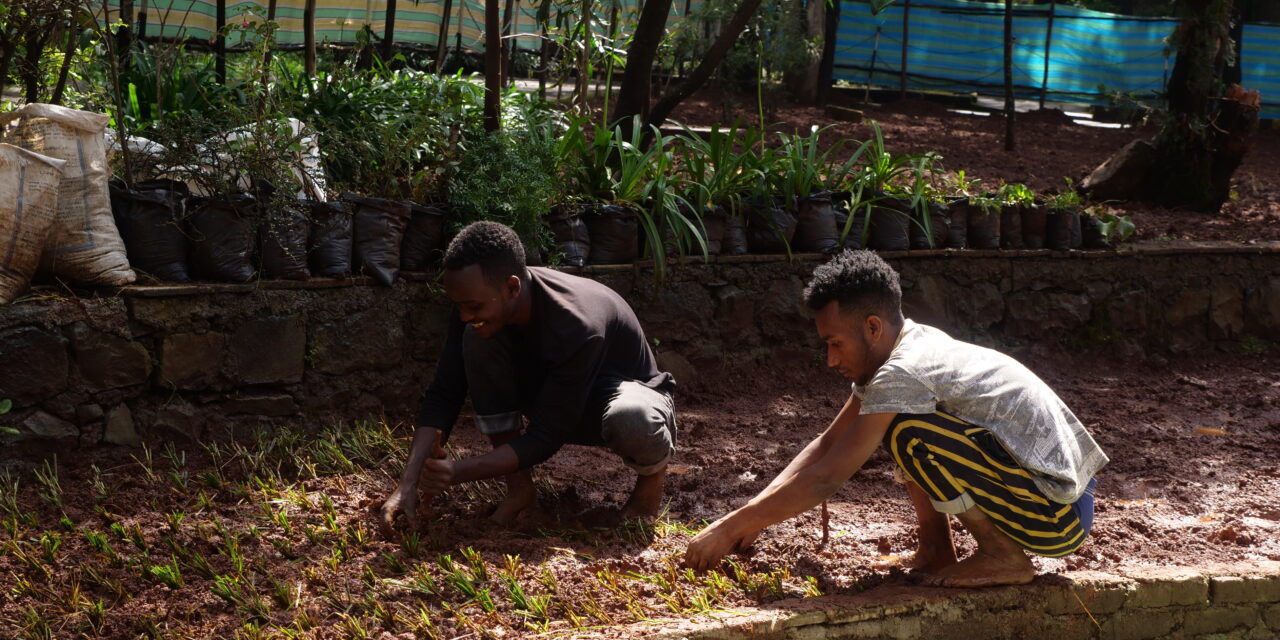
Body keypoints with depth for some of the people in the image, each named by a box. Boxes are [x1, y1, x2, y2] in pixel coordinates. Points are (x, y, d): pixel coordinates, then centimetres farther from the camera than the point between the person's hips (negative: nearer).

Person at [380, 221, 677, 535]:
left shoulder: (577, 327, -39)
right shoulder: (477, 301, -20)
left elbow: (545, 438, -34)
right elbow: (442, 397, -19)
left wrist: (459, 471, -40)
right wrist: (407, 485, -29)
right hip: (547, 397, 6)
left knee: (631, 418, -44)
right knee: (477, 340, -22)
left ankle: (653, 472, -4)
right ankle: (519, 487, -9)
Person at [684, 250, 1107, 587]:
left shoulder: (900, 375, -21)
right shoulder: (909, 345, 7)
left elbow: (824, 480, -20)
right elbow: (828, 443, 12)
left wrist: (729, 530, -14)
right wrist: (753, 514, 4)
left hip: (1063, 514, -9)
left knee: (909, 433, -24)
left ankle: (1005, 556, -9)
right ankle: (936, 548, 12)